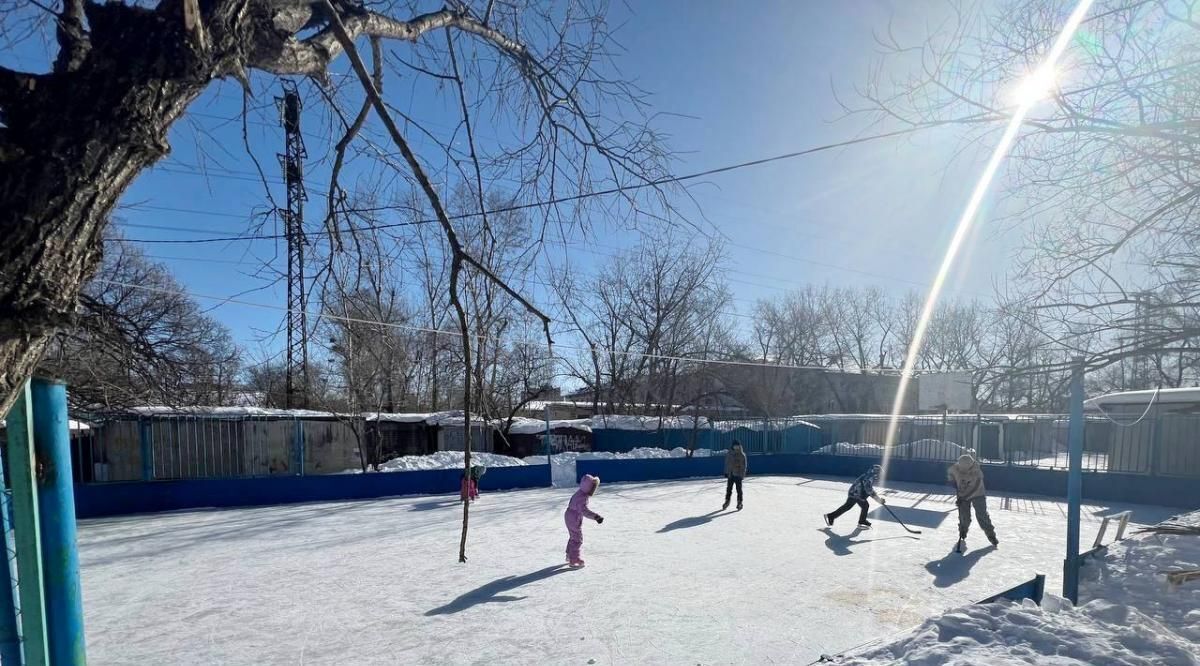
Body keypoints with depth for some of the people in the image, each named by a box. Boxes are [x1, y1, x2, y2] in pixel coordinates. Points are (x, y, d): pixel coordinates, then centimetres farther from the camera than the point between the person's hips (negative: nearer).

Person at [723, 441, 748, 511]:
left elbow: (744, 466, -2)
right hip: (730, 474, 2)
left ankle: (739, 503, 11)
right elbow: (727, 464, 10)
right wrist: (726, 472, 8)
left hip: (738, 475, -2)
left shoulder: (742, 455, -4)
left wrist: (743, 474, -7)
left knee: (739, 490, 1)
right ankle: (727, 501, 23)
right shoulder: (729, 454, 2)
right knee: (729, 489, 9)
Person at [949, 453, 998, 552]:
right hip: (962, 495, 2)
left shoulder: (977, 472, -29)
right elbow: (950, 473, 7)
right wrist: (952, 481, -9)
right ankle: (962, 536, 13)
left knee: (982, 516, -3)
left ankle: (991, 535, 16)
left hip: (977, 494, -2)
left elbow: (975, 489, -29)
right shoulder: (955, 468, -19)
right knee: (964, 517, -4)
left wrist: (963, 498, -30)